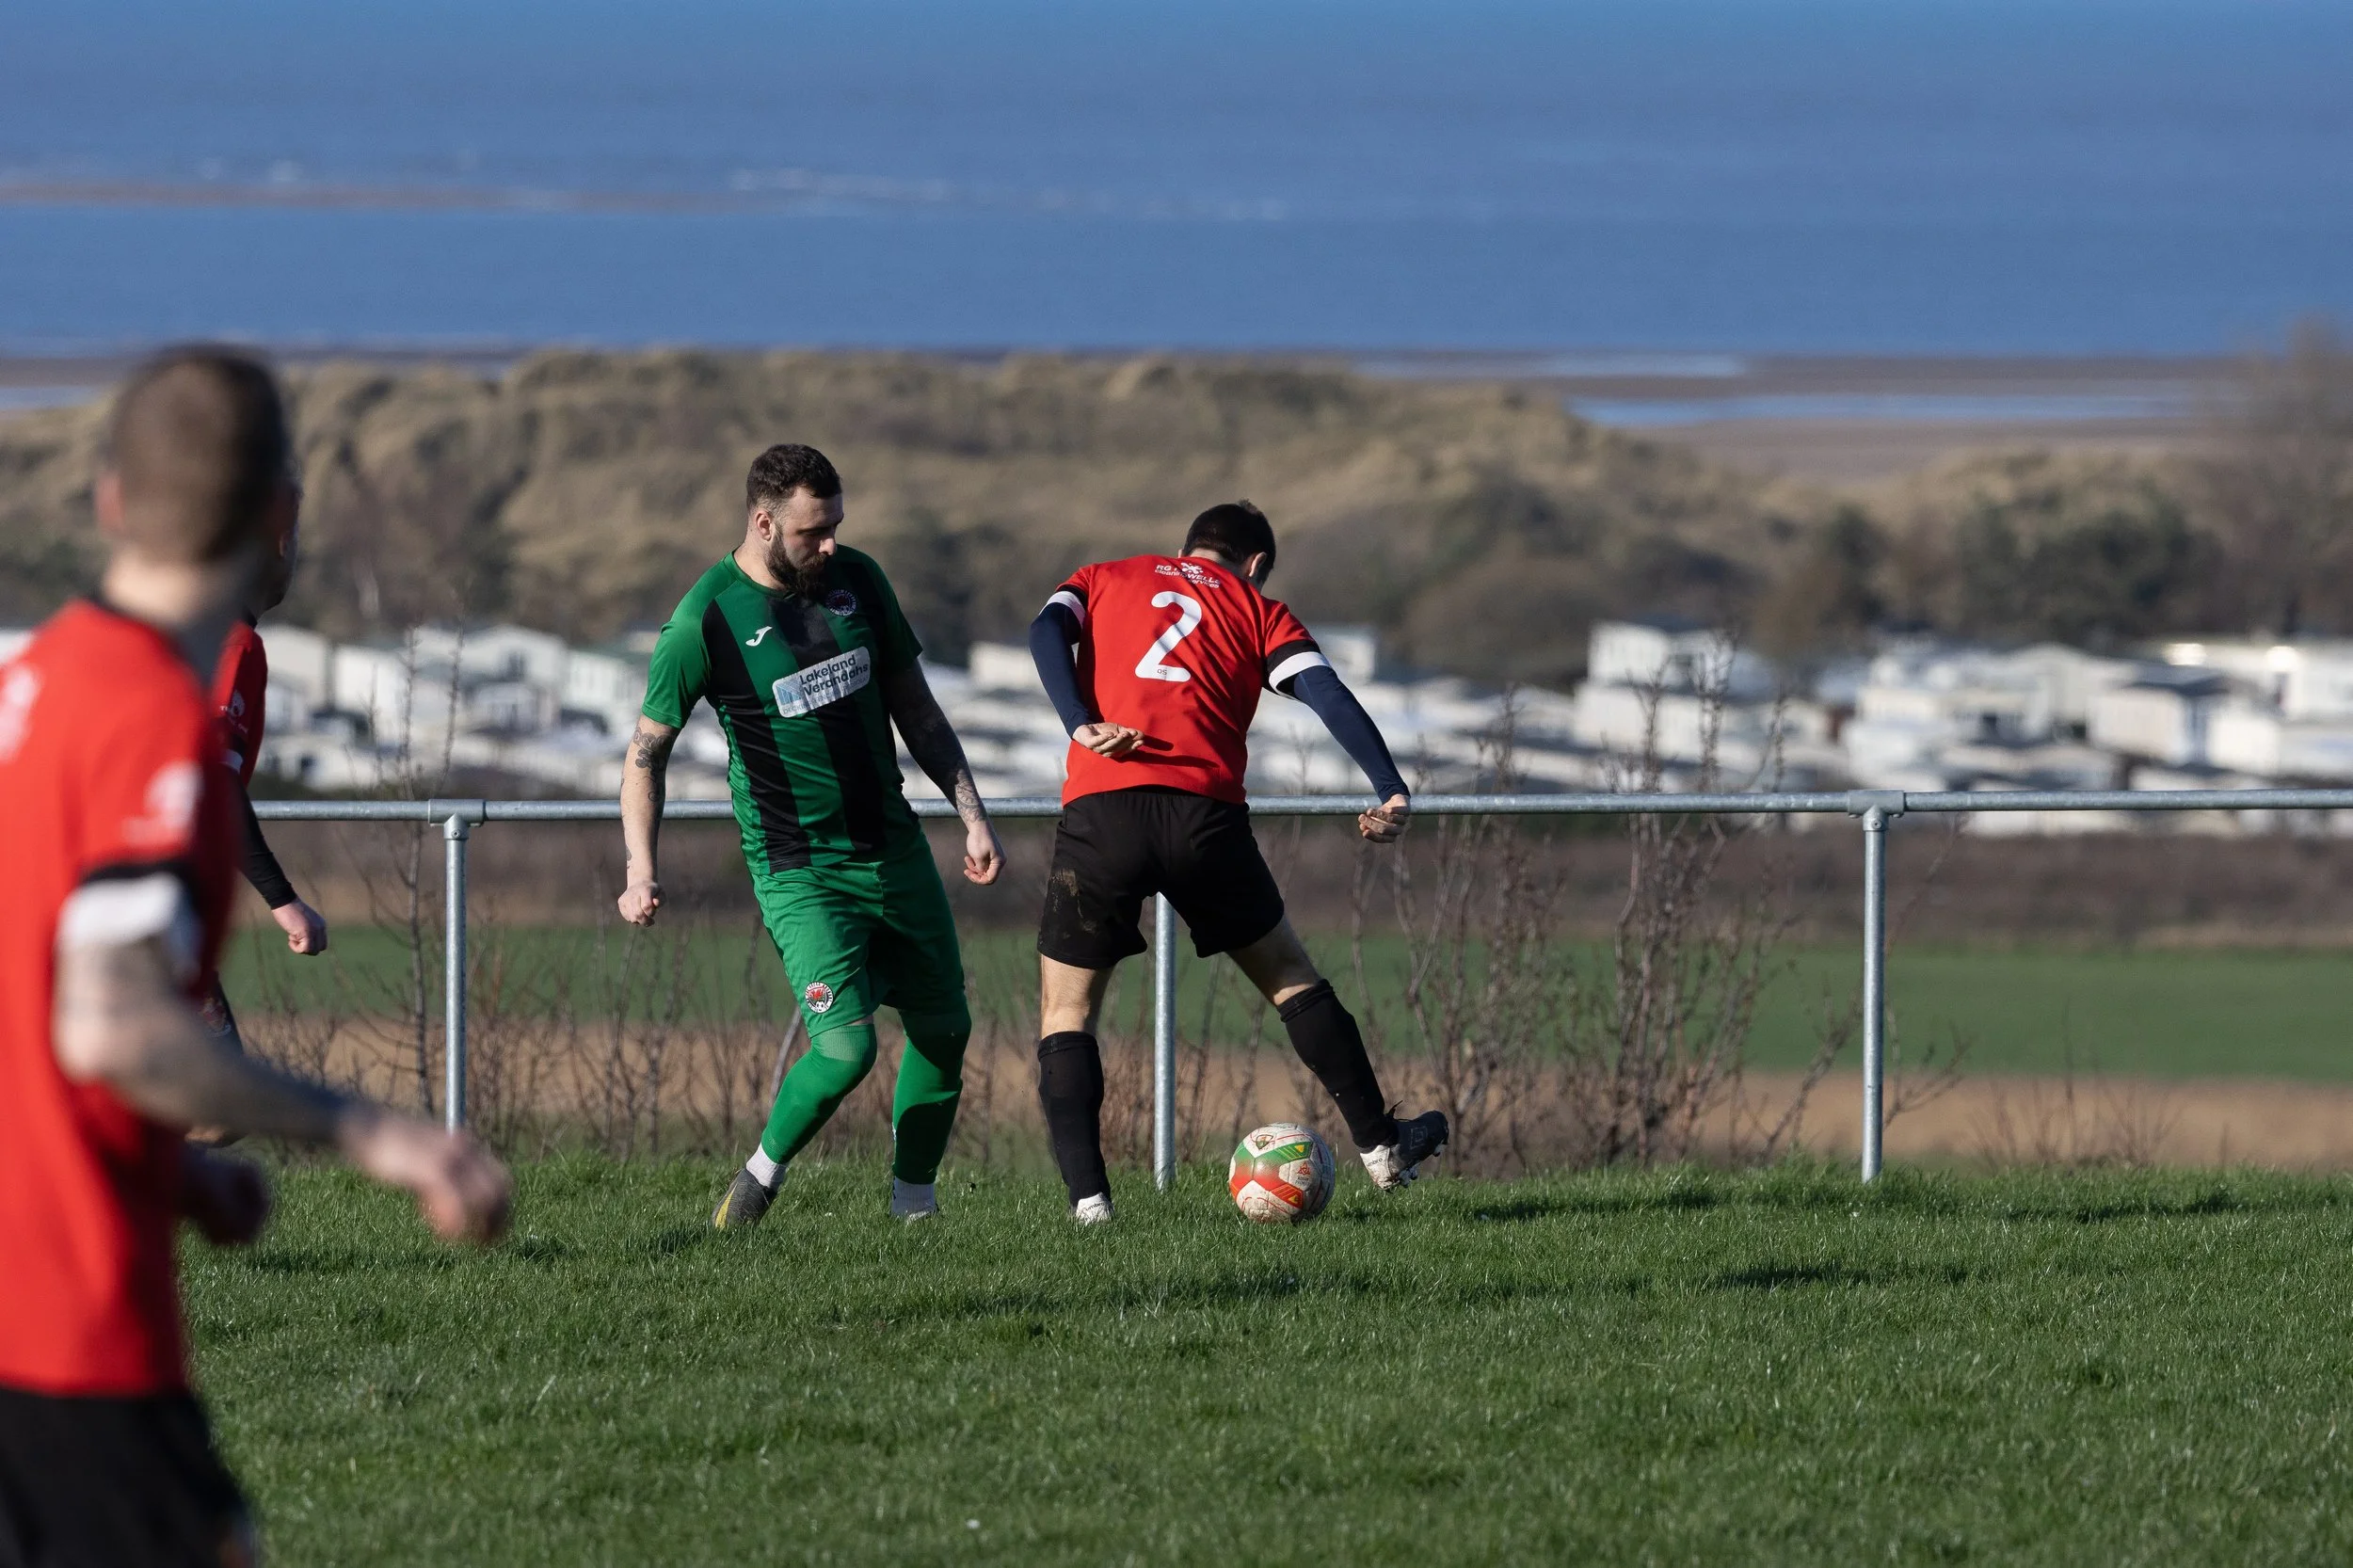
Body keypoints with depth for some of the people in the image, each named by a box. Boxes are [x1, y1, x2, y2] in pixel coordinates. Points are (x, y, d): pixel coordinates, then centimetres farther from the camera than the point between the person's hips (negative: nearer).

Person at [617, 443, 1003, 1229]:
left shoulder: (856, 580, 1)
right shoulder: (704, 621, -14)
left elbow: (913, 704, 12)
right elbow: (648, 751, -6)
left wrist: (971, 813, 7)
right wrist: (642, 870, -17)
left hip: (893, 849, 6)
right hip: (799, 870, -6)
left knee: (944, 1029, 8)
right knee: (844, 1046, -19)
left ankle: (914, 1203, 24)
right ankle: (760, 1176, 6)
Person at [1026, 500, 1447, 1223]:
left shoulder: (1104, 580, 23)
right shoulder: (1259, 612, 20)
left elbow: (1047, 632, 2)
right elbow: (1328, 695, 5)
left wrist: (1082, 726, -10)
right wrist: (1392, 794, -1)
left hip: (1101, 810, 0)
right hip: (1206, 815, 0)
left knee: (1066, 1012, 10)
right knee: (1290, 975, 21)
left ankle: (1087, 1196, -5)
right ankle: (1381, 1147, 26)